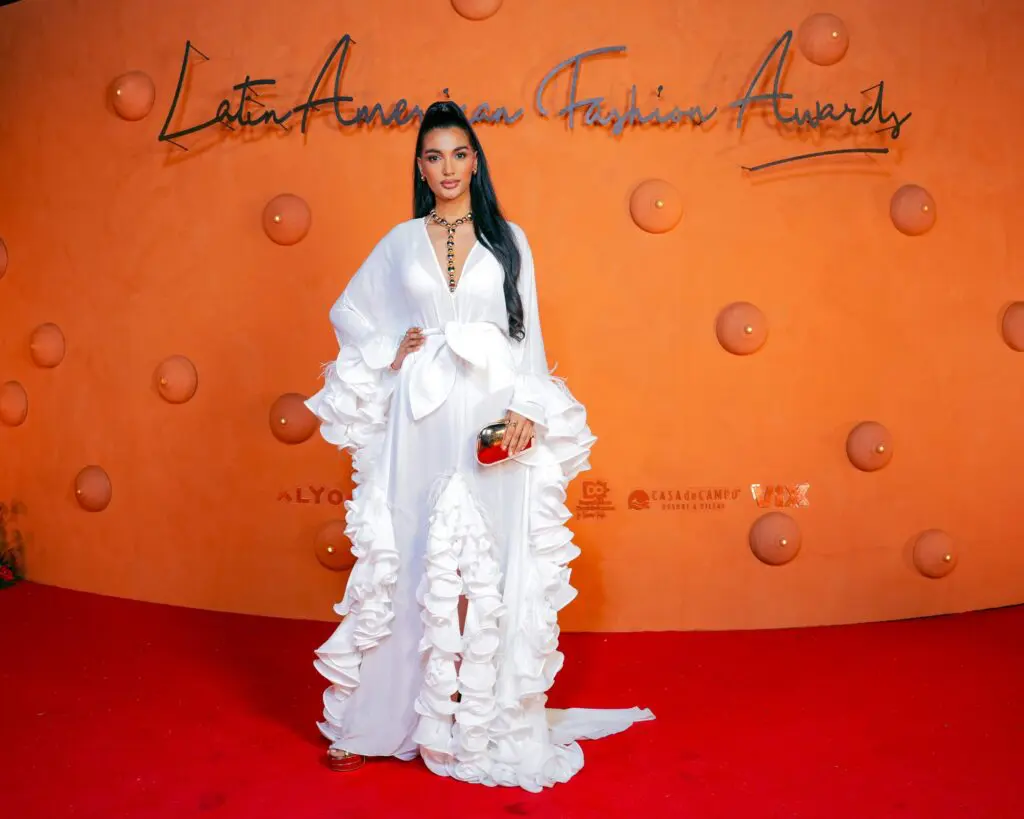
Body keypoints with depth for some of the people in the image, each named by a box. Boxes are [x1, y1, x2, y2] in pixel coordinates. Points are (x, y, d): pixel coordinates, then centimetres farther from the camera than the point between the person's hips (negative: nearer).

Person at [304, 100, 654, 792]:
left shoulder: (509, 240, 8)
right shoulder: (402, 242, 11)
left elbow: (527, 334, 3)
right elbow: (349, 311, 20)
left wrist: (525, 409, -10)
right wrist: (389, 351, 3)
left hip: (490, 423, -1)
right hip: (420, 424, 1)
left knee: (490, 567, 0)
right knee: (412, 560, 4)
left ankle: (484, 713, 13)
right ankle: (374, 717, 16)